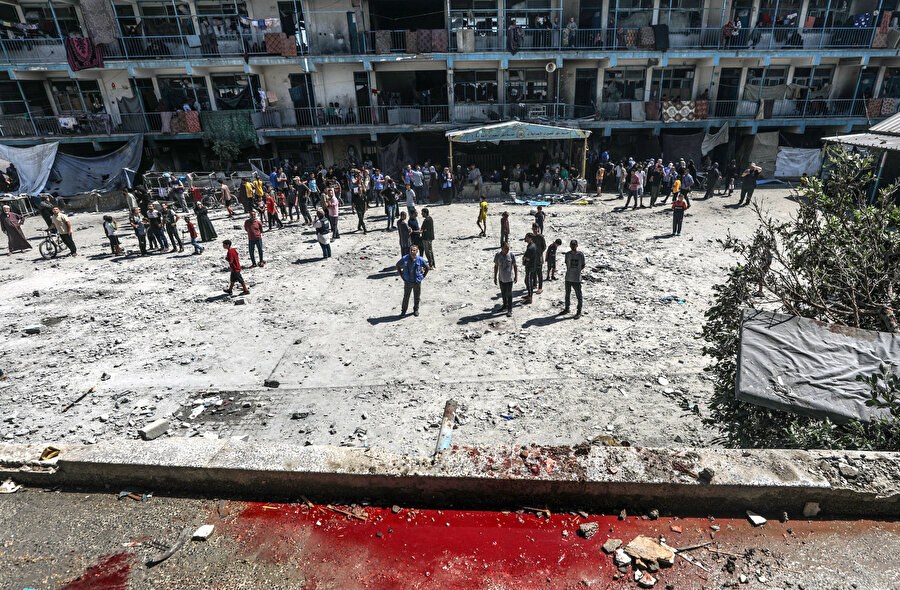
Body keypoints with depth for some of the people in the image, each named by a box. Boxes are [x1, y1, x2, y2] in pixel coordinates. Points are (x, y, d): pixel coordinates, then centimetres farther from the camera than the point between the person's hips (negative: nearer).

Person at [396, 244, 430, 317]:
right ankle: (403, 311, 21)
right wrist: (401, 276, 3)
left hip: (417, 282, 0)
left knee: (416, 297, 13)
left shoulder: (420, 260, -12)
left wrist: (423, 276, 1)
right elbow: (397, 265, 6)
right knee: (406, 297, 5)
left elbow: (427, 267, 4)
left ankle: (416, 310, 33)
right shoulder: (405, 259, -12)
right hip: (407, 282, 0)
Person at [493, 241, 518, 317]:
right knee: (503, 293, 18)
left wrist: (516, 276, -4)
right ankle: (505, 305, 41)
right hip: (501, 278, 3)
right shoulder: (497, 255, -8)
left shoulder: (511, 255, -12)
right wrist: (495, 277, 4)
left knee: (509, 294, 0)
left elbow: (515, 266, -3)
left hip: (510, 278, -3)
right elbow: (496, 266, 2)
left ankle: (510, 310, 9)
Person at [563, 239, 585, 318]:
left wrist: (577, 271, -3)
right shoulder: (567, 254, 1)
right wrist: (570, 271, 5)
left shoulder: (581, 254, -6)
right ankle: (567, 309, 33)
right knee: (567, 294, 17)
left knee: (579, 296, 2)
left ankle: (579, 312, 13)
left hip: (577, 279, -3)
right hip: (568, 278, 3)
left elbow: (583, 266, 3)